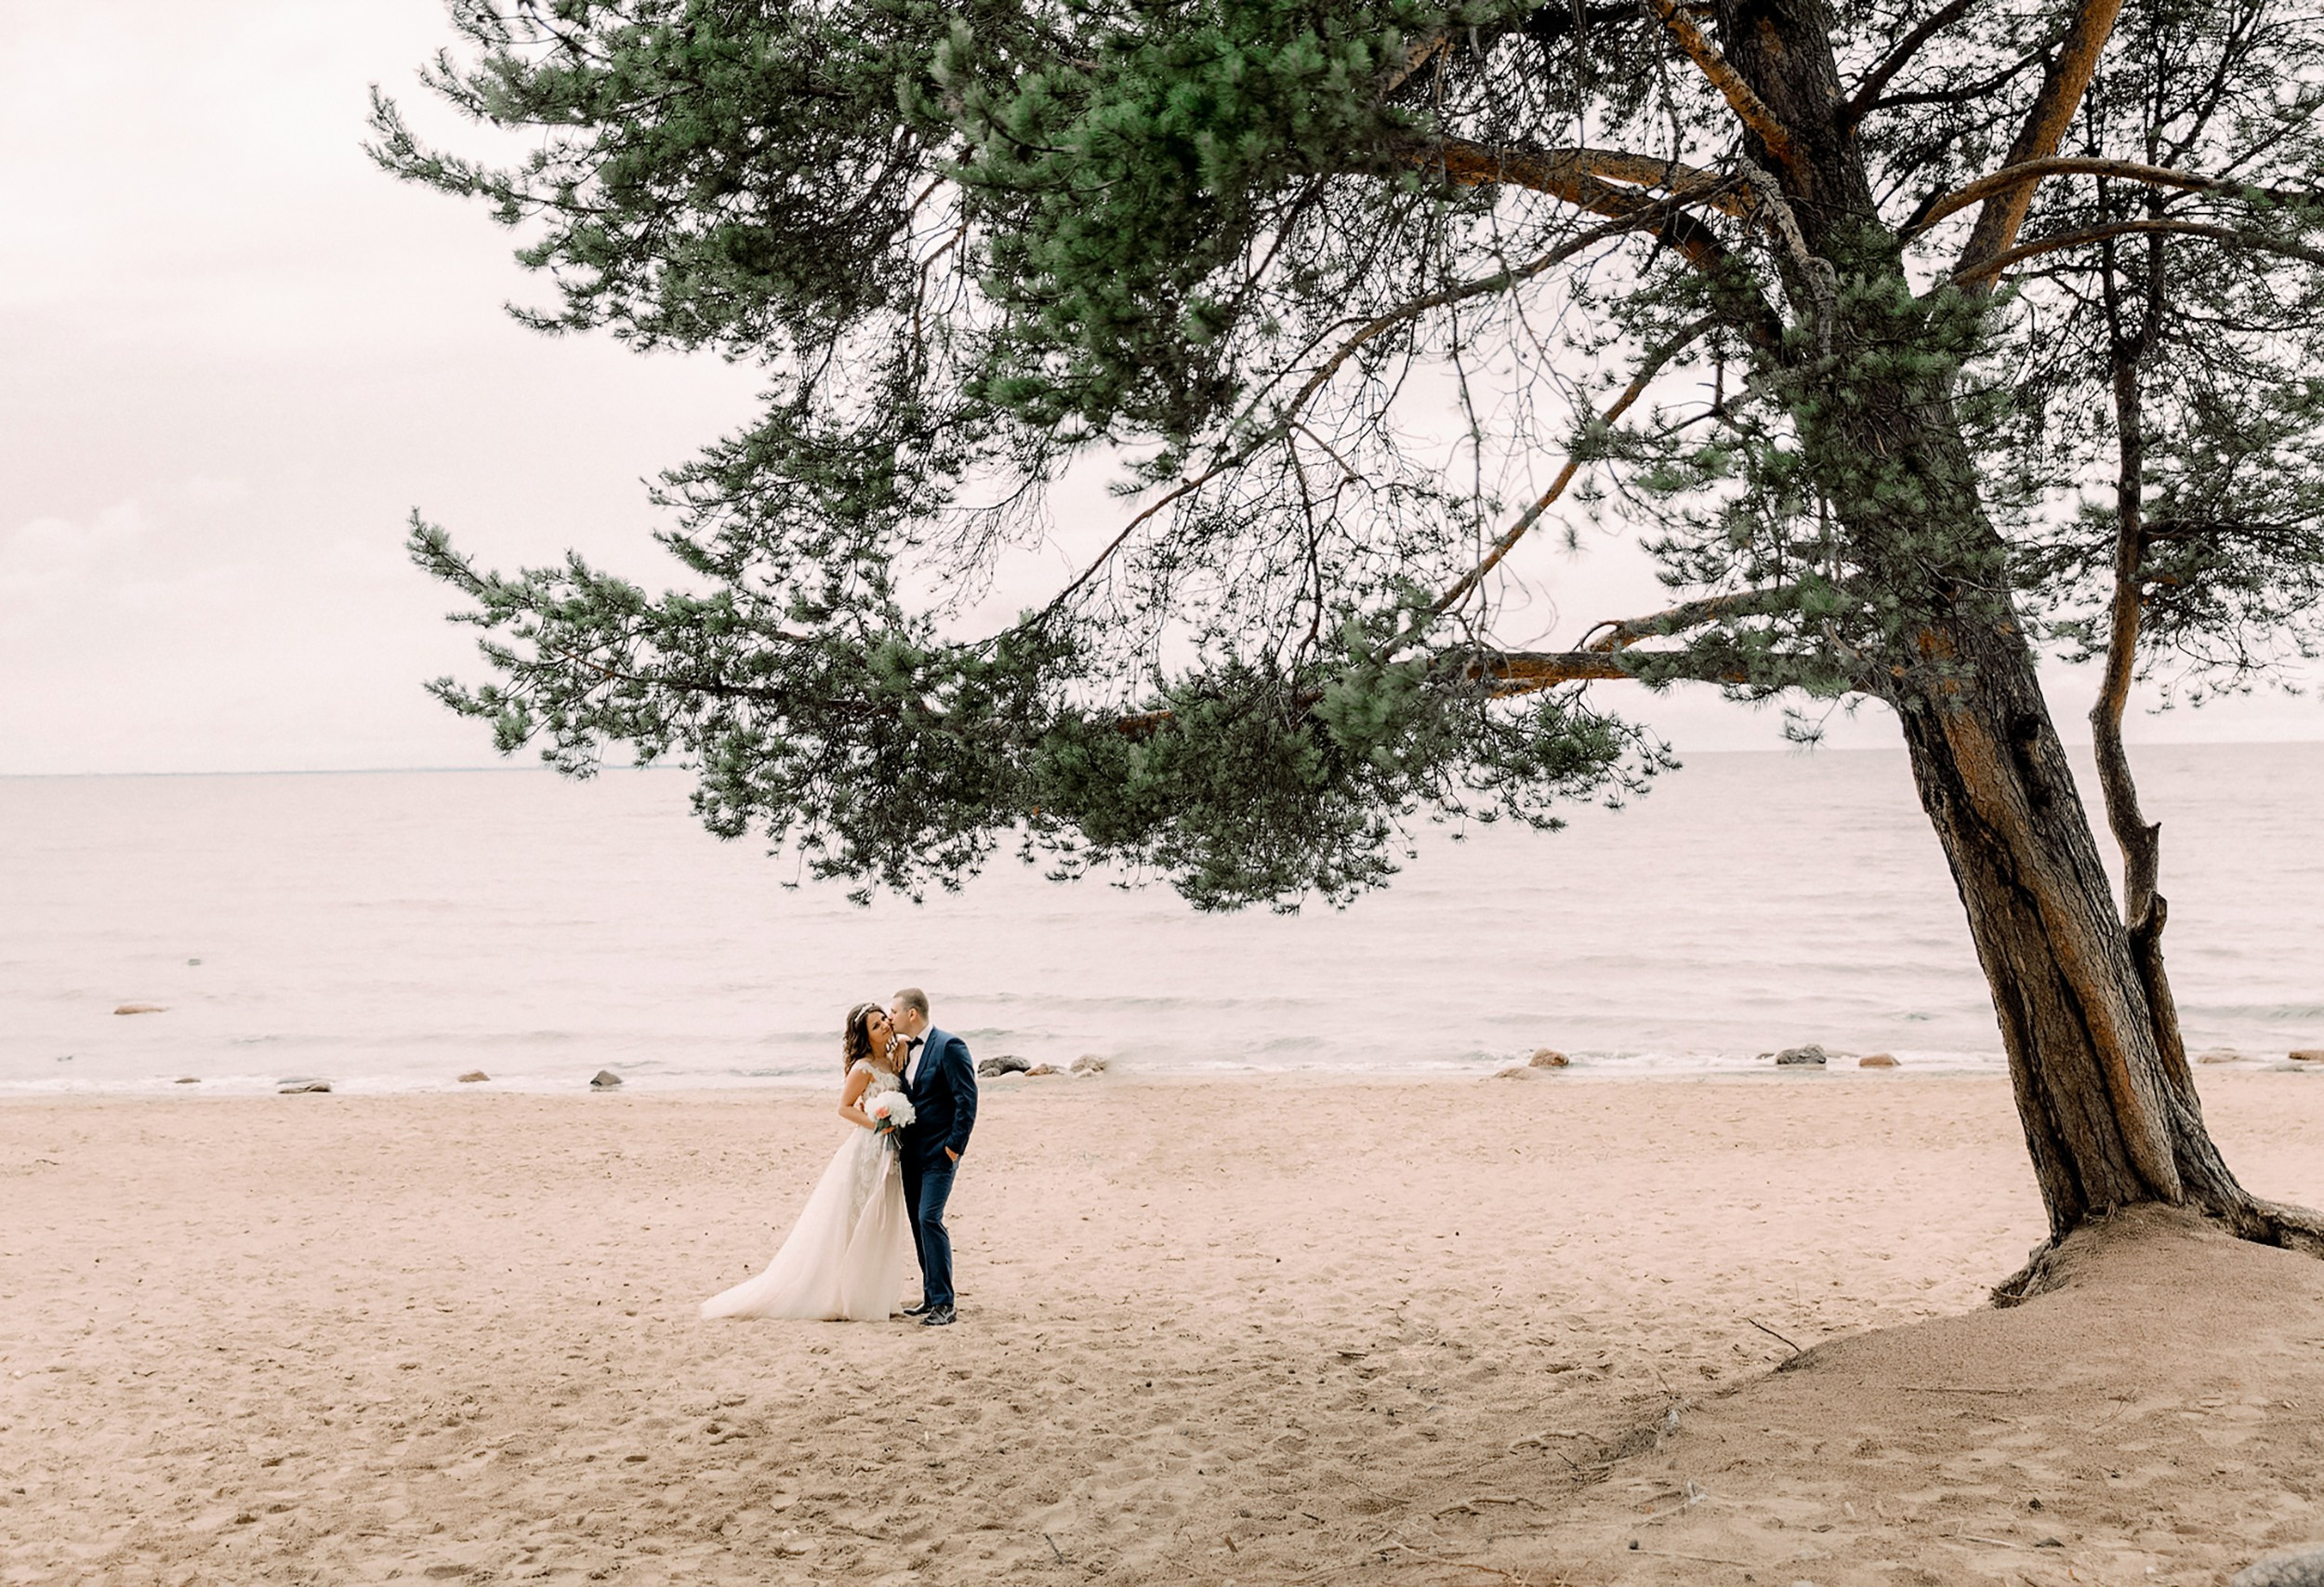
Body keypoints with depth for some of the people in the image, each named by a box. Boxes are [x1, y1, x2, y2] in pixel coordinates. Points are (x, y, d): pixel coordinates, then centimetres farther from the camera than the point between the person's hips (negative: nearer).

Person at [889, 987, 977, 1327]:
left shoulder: (949, 1046, -13)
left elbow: (967, 1099, -16)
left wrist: (954, 1147, -17)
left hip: (939, 1153, -9)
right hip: (912, 1152, 9)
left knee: (930, 1220, -15)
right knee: (918, 1223, 10)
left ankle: (944, 1304, -11)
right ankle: (930, 1297, 19)